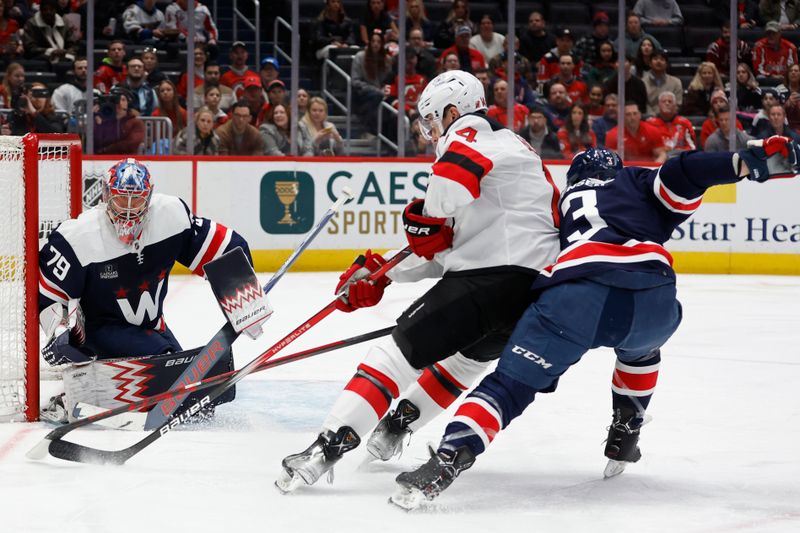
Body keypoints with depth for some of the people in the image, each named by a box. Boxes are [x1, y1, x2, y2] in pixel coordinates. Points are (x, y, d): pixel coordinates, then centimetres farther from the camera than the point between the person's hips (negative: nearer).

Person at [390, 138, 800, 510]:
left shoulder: (565, 205, 41)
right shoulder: (638, 183, 33)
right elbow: (682, 175, 10)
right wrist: (746, 161, 2)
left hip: (576, 296, 0)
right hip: (653, 302, 0)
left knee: (508, 383, -2)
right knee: (639, 345, 38)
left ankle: (446, 462, -23)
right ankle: (625, 435, 33)